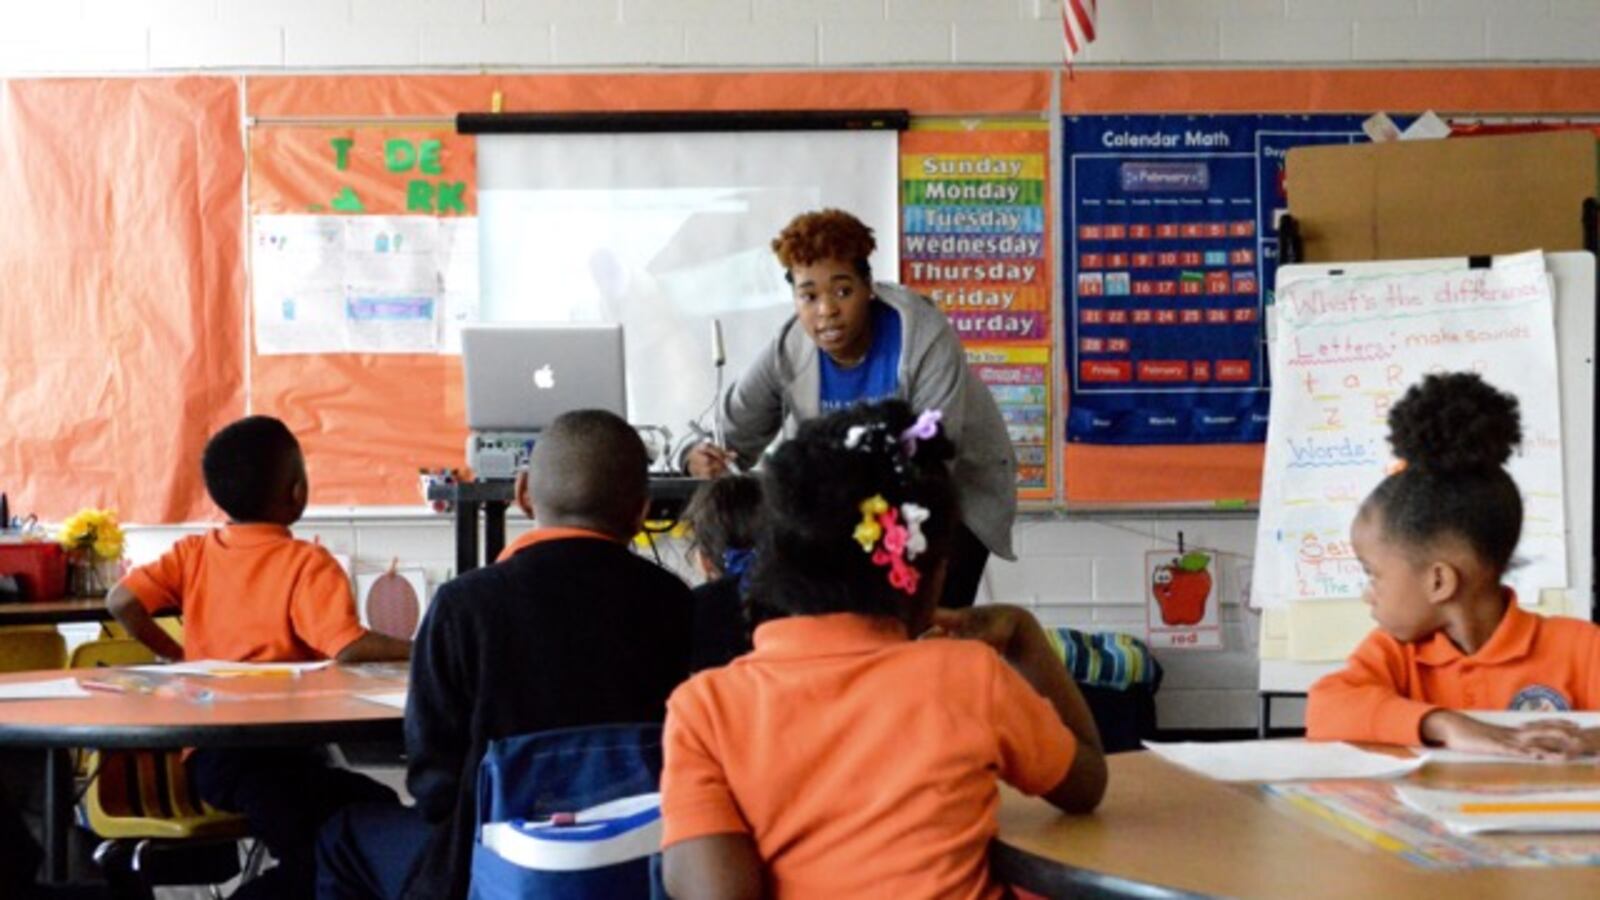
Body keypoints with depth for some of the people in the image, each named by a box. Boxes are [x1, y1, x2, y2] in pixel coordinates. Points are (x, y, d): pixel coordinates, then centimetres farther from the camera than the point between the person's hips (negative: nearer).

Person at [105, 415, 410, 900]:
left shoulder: (193, 553, 11)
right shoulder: (307, 563, -5)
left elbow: (121, 601, 2)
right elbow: (348, 648, -17)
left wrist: (179, 656, 16)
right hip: (274, 750, -7)